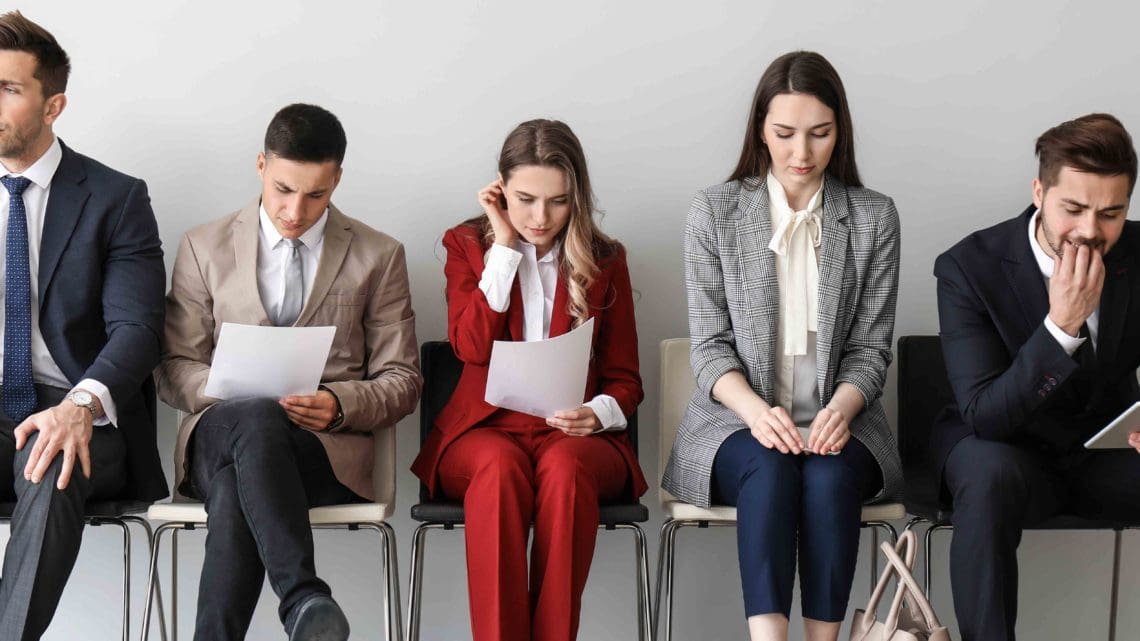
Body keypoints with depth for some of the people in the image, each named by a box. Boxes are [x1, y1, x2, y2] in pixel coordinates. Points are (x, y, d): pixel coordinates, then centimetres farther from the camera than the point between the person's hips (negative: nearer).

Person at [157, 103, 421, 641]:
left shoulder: (379, 256, 12)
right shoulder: (205, 247, 14)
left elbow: (401, 382, 10)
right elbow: (175, 370, 11)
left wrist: (338, 405, -12)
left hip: (328, 448, 0)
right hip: (218, 437, 1)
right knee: (255, 416, -39)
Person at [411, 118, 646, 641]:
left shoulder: (605, 260, 12)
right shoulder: (468, 245, 11)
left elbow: (625, 379, 11)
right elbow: (472, 348, -6)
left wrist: (597, 413, -12)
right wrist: (505, 246, -5)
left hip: (574, 436, 1)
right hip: (487, 429, 0)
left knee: (564, 468, -36)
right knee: (500, 466, -36)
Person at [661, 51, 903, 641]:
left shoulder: (874, 218, 4)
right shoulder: (714, 212, 1)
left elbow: (870, 348, 4)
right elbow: (709, 347, -1)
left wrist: (840, 407, -17)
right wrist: (756, 410, -20)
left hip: (834, 422, 1)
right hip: (738, 419, -1)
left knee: (827, 476, -32)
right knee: (770, 469, -33)